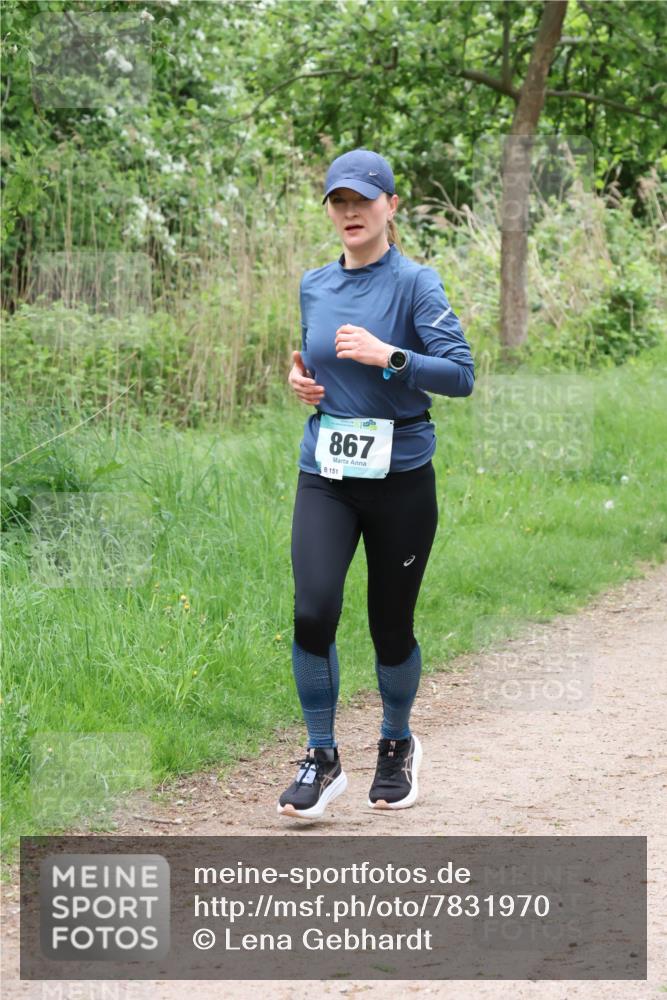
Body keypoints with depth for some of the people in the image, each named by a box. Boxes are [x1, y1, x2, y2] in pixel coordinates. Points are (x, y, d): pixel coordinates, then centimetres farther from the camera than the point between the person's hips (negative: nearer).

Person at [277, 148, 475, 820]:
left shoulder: (415, 283, -6)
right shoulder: (314, 286, 10)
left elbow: (461, 374, -15)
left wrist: (387, 355, -25)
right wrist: (301, 378, 5)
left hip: (399, 478, -3)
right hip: (325, 476, 3)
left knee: (391, 623, 6)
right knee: (313, 611, -15)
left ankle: (397, 746, 32)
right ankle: (321, 759, -2)